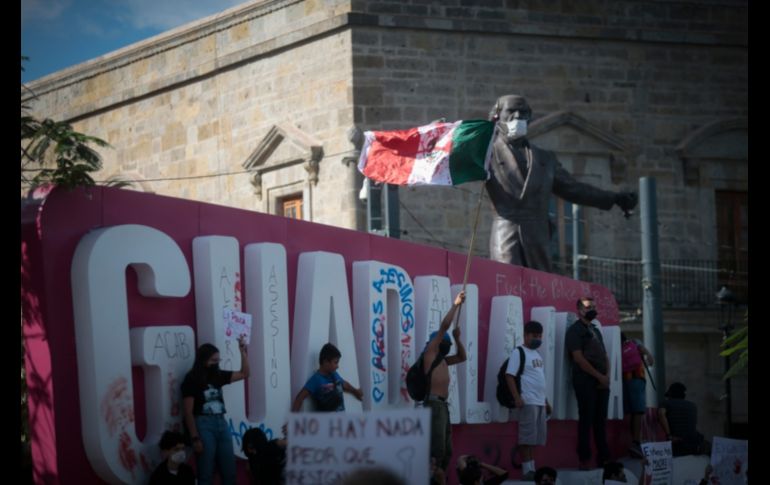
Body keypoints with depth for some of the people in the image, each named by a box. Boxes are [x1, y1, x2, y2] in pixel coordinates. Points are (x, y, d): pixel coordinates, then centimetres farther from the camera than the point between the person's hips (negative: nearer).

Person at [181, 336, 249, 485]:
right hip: (203, 424, -6)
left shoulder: (218, 375, 11)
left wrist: (243, 351, 7)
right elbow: (188, 412, -8)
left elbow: (244, 373, 18)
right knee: (206, 473, -2)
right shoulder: (191, 380, -5)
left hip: (221, 423, 6)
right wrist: (195, 438, -15)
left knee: (229, 471, 8)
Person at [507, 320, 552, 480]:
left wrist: (546, 401, 24)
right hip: (527, 401, -8)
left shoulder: (537, 354, 19)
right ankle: (527, 470, -8)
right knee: (527, 436, -8)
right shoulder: (518, 352, -6)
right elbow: (509, 376, -13)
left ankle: (532, 468, 14)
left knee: (537, 436, 8)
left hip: (540, 401, 8)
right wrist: (517, 398, -21)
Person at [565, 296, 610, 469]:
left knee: (601, 421, 8)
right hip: (585, 381, -7)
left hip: (601, 382, 7)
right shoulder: (575, 330, -3)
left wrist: (607, 376, 0)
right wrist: (599, 376, -13)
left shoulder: (595, 330, 21)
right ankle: (584, 460, -4)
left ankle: (603, 458, 12)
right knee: (586, 420, -6)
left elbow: (605, 356, 19)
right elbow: (578, 358, -12)